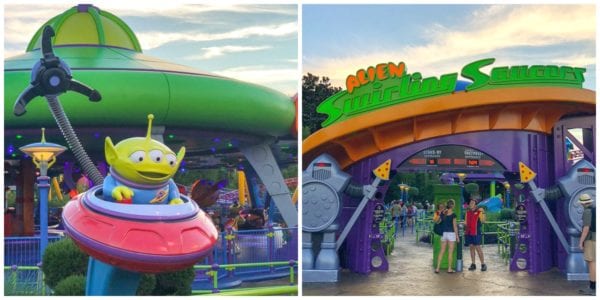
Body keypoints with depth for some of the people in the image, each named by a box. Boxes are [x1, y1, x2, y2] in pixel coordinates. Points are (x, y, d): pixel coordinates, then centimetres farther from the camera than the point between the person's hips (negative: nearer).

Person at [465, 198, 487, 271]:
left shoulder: (479, 212, -2)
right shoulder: (468, 212, 14)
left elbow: (483, 221, -14)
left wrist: (483, 213, -24)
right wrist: (465, 229, 12)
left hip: (476, 232, -6)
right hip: (468, 232, 6)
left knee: (478, 248, -7)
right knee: (471, 248, 7)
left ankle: (483, 264, -1)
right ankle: (473, 264, 13)